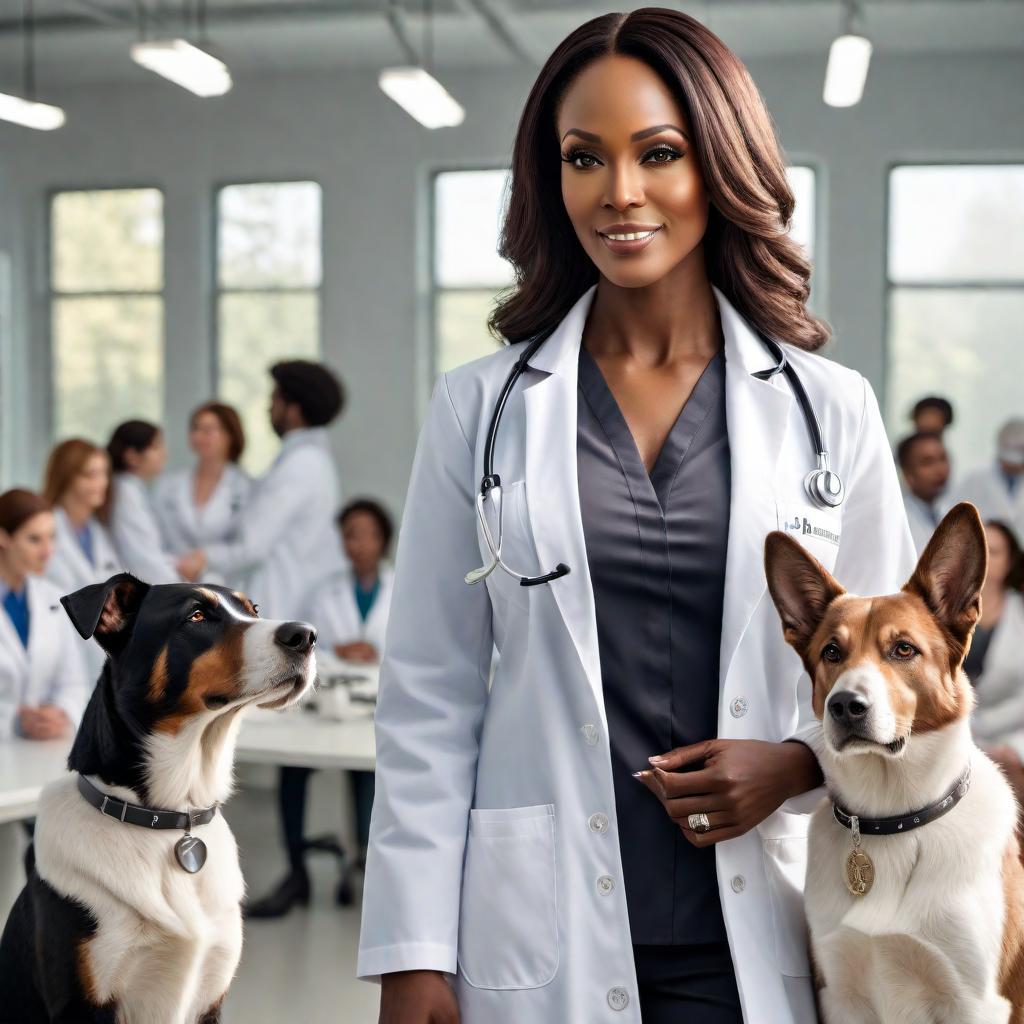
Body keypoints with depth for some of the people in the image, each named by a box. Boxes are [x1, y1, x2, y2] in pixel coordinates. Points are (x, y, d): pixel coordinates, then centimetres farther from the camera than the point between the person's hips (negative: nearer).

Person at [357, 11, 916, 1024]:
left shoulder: (830, 408, 2)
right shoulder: (479, 407, 2)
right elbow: (428, 697, 1)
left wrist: (798, 763, -12)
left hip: (762, 941, 1)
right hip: (540, 941, 0)